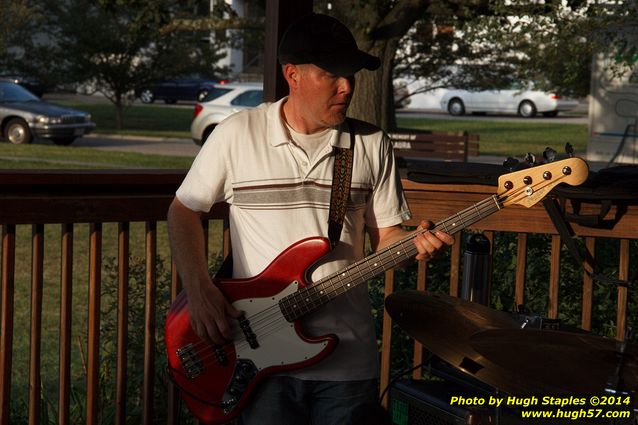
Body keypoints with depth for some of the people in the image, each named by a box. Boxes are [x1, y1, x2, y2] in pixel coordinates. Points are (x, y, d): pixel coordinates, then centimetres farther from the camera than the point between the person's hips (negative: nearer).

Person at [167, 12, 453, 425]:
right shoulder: (237, 135, -4)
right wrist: (199, 290, -7)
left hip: (348, 357, 2)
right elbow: (184, 210, 5)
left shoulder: (372, 145, 3)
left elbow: (385, 233, 8)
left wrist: (414, 243, -14)